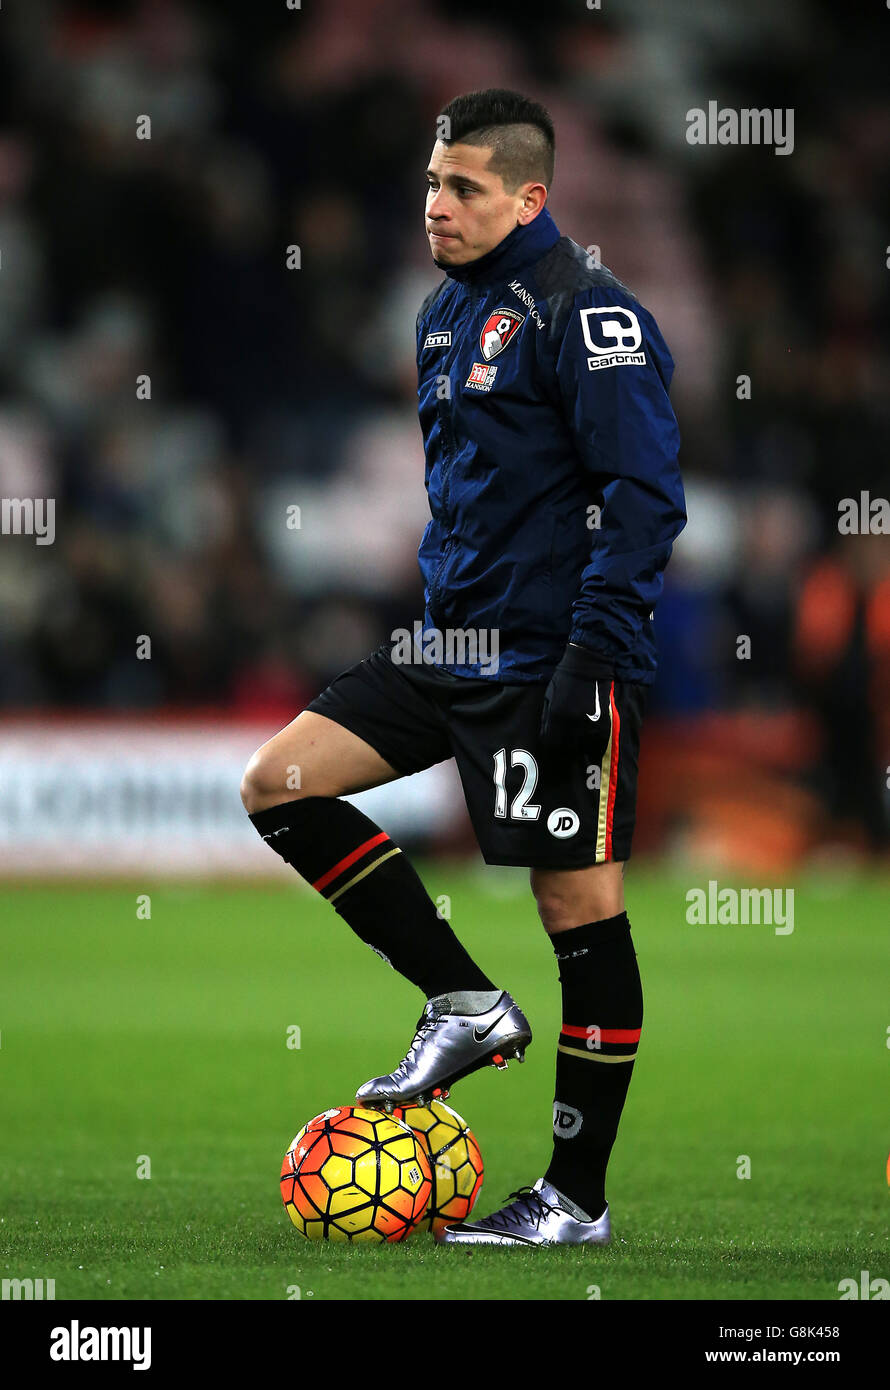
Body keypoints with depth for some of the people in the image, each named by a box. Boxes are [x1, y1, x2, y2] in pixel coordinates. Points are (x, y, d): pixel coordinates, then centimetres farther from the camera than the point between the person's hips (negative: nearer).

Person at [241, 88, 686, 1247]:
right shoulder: (447, 310, 15)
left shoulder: (584, 313, -13)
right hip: (452, 649, 9)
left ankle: (578, 1197, 5)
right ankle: (466, 1005, 9)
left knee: (580, 905, -2)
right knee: (280, 783, 1)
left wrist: (594, 655, -23)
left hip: (553, 663, -9)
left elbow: (646, 496, -18)